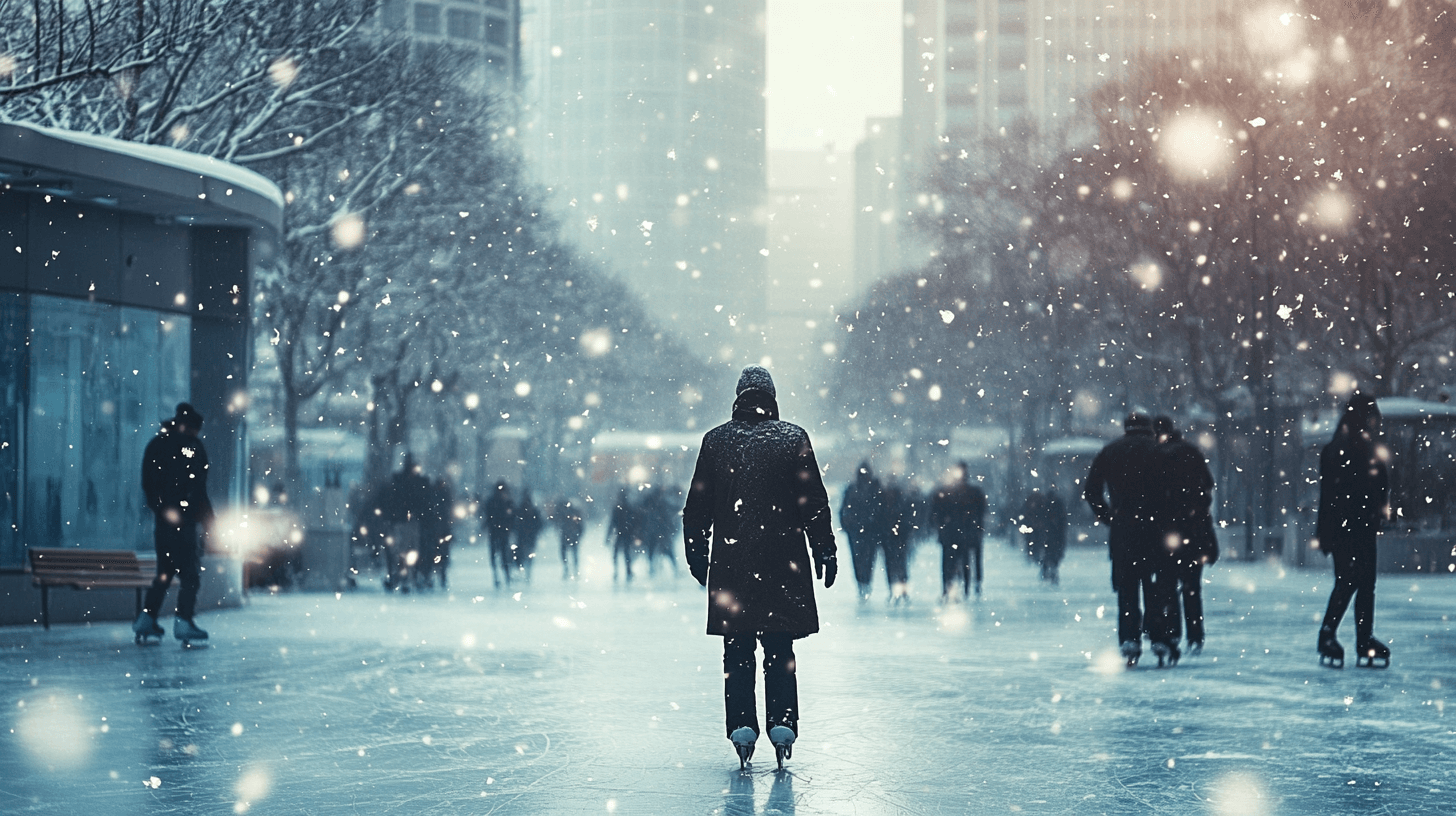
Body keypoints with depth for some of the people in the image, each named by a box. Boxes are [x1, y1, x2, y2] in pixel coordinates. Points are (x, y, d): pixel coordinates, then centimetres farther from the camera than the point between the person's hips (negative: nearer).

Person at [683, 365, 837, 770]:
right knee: (780, 652, 7)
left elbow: (697, 507, 6)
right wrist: (825, 551, 5)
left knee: (737, 652, 6)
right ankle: (782, 726, 0)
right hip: (782, 563, 0)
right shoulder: (793, 438, -1)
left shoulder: (715, 441, 3)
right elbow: (814, 503, -2)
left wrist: (697, 556, 15)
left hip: (730, 562, 1)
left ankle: (742, 728, 1)